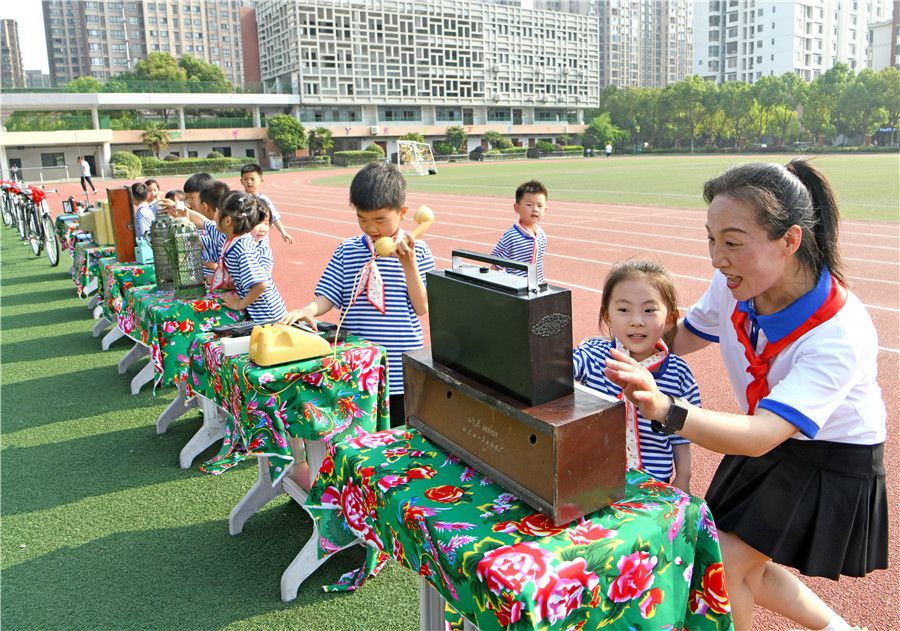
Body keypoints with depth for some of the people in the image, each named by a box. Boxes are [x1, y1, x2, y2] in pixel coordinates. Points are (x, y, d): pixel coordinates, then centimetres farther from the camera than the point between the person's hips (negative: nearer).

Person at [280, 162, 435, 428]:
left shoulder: (418, 252, -3)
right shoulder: (347, 251, 1)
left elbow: (423, 307, -7)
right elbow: (327, 296, 0)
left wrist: (409, 263, -16)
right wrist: (308, 310, -21)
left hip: (403, 370, -1)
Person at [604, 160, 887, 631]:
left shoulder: (841, 334, -35)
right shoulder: (734, 283, -18)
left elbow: (760, 437, -44)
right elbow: (687, 334, 3)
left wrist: (666, 411, -61)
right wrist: (622, 353, -12)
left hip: (832, 463, -6)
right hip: (767, 446, 6)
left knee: (722, 563, -10)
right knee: (745, 572, 15)